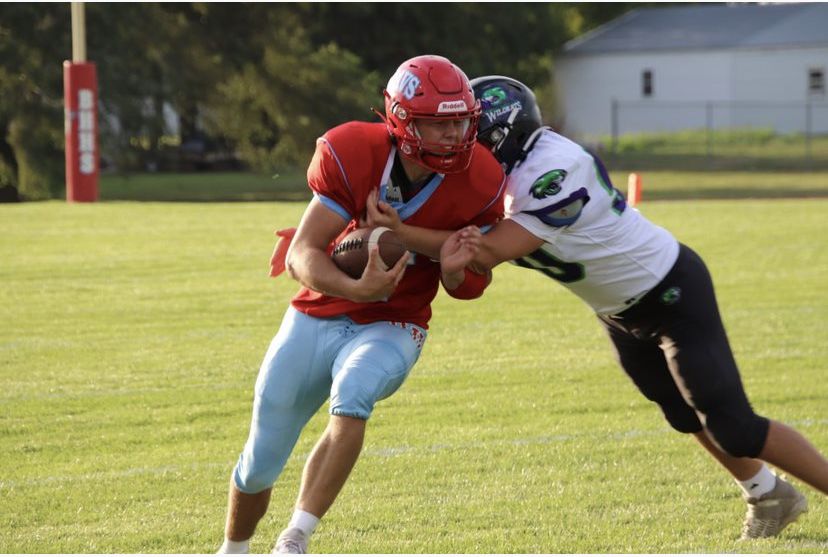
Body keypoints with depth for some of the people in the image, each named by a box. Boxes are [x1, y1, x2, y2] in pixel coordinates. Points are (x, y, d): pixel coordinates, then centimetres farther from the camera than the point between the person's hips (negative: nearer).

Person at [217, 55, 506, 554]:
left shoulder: (479, 185, -17)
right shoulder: (352, 154, -22)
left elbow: (469, 288, -3)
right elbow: (302, 256, -22)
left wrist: (455, 269, -28)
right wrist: (357, 289, -42)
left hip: (391, 329, -1)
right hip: (317, 319, 1)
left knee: (353, 395, -36)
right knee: (260, 465, 9)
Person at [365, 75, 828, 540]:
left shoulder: (554, 171, -34)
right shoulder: (508, 170, -6)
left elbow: (490, 252, -35)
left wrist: (403, 234, -39)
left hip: (673, 292, -9)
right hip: (622, 309, 9)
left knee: (734, 428, -10)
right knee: (688, 417, 20)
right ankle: (770, 499, 38)